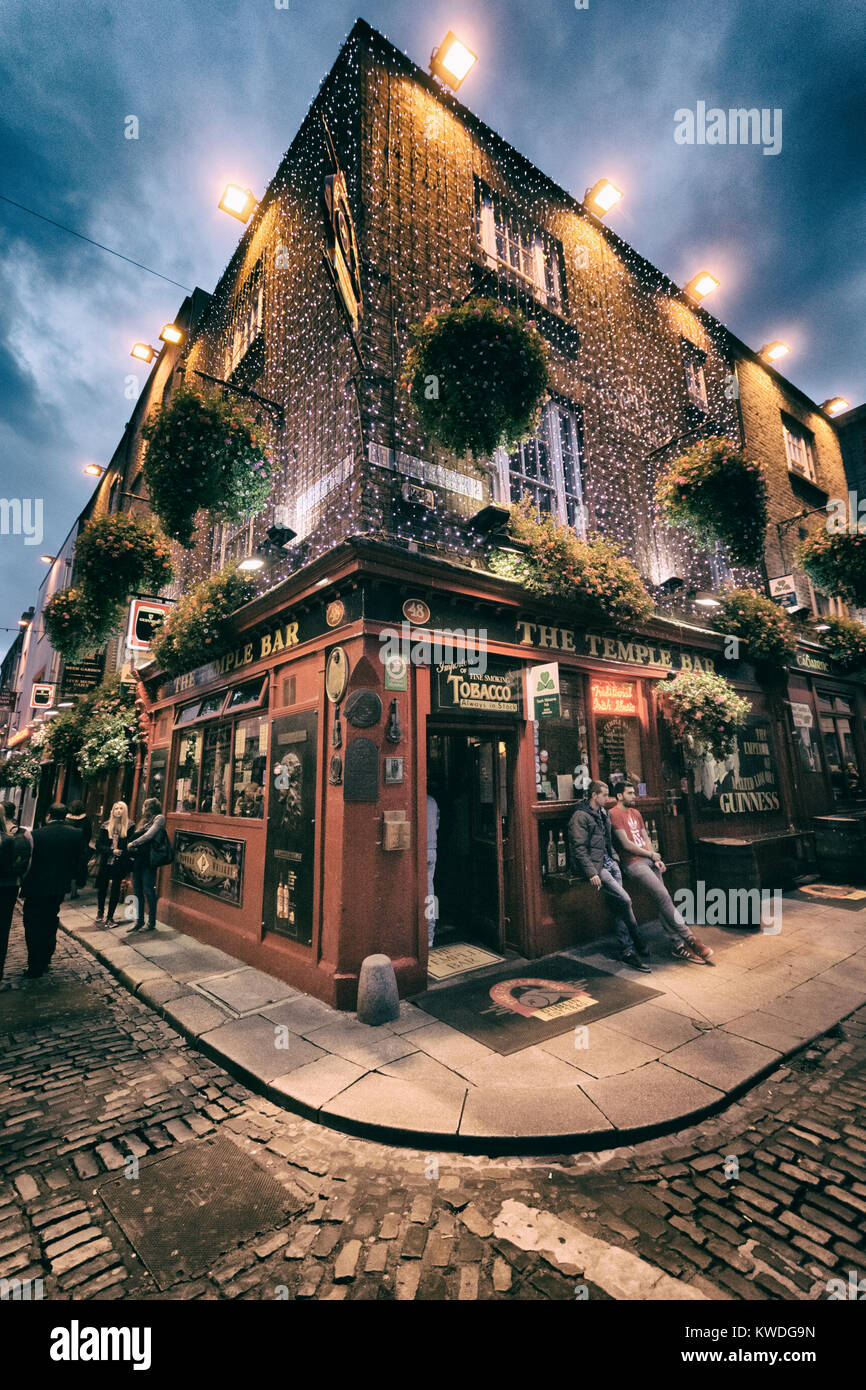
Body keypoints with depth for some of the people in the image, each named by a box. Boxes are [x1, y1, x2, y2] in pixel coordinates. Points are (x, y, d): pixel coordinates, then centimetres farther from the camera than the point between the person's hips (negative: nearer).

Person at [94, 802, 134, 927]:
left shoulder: (130, 827, -4)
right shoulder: (105, 826, 1)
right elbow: (99, 845, -2)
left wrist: (122, 852, -18)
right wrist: (112, 851, -15)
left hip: (120, 864, -2)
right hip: (105, 863, 2)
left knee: (115, 890, 2)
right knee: (102, 888, 12)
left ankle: (110, 917, 12)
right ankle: (100, 914, 35)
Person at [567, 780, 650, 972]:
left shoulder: (603, 814, 17)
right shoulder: (580, 817, -11)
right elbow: (579, 848, -16)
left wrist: (614, 858, 13)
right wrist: (592, 873, -21)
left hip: (609, 862, 8)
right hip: (594, 864, -8)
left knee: (617, 906, -1)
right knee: (625, 900, -13)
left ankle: (627, 951, 1)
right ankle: (637, 941, 6)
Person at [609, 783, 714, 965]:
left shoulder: (635, 813, 21)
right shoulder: (615, 814, -7)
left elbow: (646, 838, 18)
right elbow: (626, 844, -11)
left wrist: (656, 859, 3)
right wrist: (651, 855, -1)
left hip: (649, 859, 8)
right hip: (633, 863, -7)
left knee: (662, 899, -4)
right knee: (663, 896, -17)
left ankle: (677, 945, -3)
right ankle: (688, 938, -9)